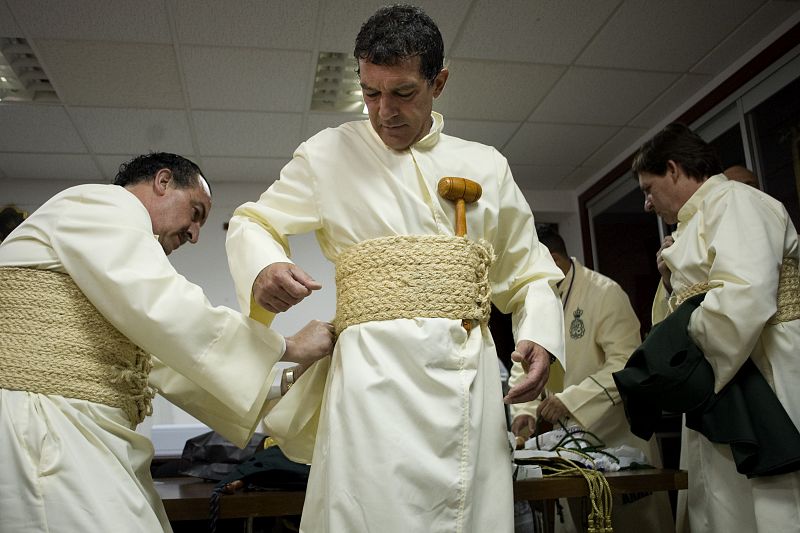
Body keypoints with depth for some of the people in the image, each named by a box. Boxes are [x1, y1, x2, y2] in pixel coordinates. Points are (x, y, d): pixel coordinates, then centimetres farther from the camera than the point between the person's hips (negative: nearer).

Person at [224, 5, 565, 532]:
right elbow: (253, 224, 12)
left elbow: (528, 272, 19)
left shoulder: (487, 166, 14)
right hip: (377, 373, -2)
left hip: (471, 377, 3)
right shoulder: (331, 152, 8)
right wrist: (264, 269, -11)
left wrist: (541, 334, -1)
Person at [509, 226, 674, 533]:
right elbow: (523, 365, 5)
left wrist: (570, 400, -29)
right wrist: (524, 410, -11)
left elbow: (626, 365, -23)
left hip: (618, 436, -6)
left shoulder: (604, 292, -15)